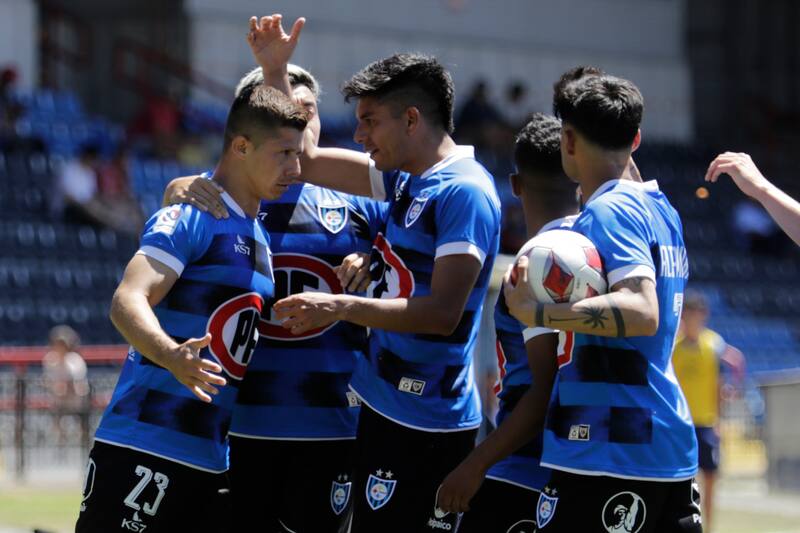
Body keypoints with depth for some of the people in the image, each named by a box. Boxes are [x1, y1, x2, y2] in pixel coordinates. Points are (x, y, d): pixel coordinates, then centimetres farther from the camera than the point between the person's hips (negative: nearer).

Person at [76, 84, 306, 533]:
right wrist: (172, 357, -40)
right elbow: (127, 302, -21)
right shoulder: (193, 214, -9)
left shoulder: (260, 235, 19)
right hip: (145, 443, -9)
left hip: (211, 458, 9)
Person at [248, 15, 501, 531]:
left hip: (426, 424, -10)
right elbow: (305, 161, 23)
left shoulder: (465, 193, -15)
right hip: (388, 406, 10)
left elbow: (443, 313, -22)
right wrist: (275, 70, 15)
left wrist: (343, 306, -27)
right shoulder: (408, 177, 13)